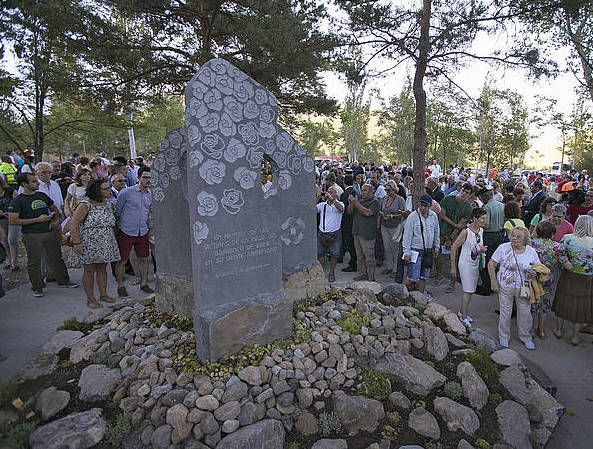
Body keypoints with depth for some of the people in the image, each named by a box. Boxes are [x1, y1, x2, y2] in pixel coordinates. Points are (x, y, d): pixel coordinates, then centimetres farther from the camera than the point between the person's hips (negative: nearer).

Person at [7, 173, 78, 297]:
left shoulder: (42, 195, 10)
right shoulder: (18, 201, -6)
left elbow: (54, 209, 25)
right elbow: (12, 220, -13)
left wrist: (56, 219, 4)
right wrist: (37, 219, -15)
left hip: (50, 232, 5)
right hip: (32, 235, -5)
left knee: (56, 258, 12)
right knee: (34, 262, 5)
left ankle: (63, 281, 25)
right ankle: (37, 287, 17)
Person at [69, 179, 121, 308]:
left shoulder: (108, 204, 6)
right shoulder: (85, 205, -14)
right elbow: (73, 225, -15)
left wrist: (112, 239, 15)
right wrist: (77, 243, -17)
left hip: (105, 244, 6)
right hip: (89, 244, -6)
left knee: (102, 269, 14)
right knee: (89, 271, 4)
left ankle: (103, 294, 26)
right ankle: (90, 299, 15)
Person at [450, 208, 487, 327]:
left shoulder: (481, 230, 2)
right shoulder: (466, 232, -20)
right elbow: (454, 247, -17)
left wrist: (482, 249, -8)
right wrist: (453, 267, -16)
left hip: (476, 265, 7)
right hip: (466, 265, -7)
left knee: (470, 290, 14)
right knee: (468, 291, -4)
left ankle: (462, 312, 30)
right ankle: (464, 316, 9)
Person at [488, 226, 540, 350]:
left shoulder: (531, 252, -2)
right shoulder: (503, 248, -9)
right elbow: (491, 264, -6)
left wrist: (534, 273, -15)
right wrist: (493, 281, -10)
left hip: (523, 288, 2)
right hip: (505, 287, -2)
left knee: (525, 313, 9)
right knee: (505, 313, 9)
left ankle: (526, 337, 31)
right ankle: (504, 337, 26)